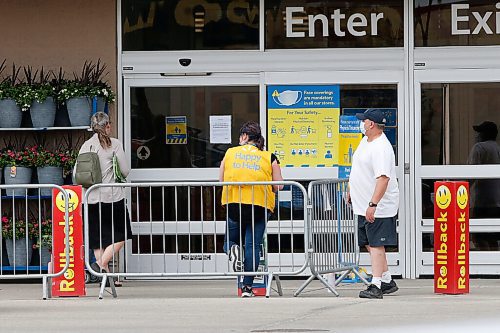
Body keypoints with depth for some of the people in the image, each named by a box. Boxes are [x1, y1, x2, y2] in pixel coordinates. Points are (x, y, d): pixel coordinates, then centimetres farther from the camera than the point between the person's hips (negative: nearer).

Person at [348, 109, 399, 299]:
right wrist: (351, 191, 32)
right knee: (370, 244, 14)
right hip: (364, 206, 10)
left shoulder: (381, 149, -21)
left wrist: (373, 204, -35)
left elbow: (383, 178, -30)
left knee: (376, 245, -10)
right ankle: (387, 281, 24)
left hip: (378, 207, -10)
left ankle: (376, 286, -12)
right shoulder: (365, 141, 11)